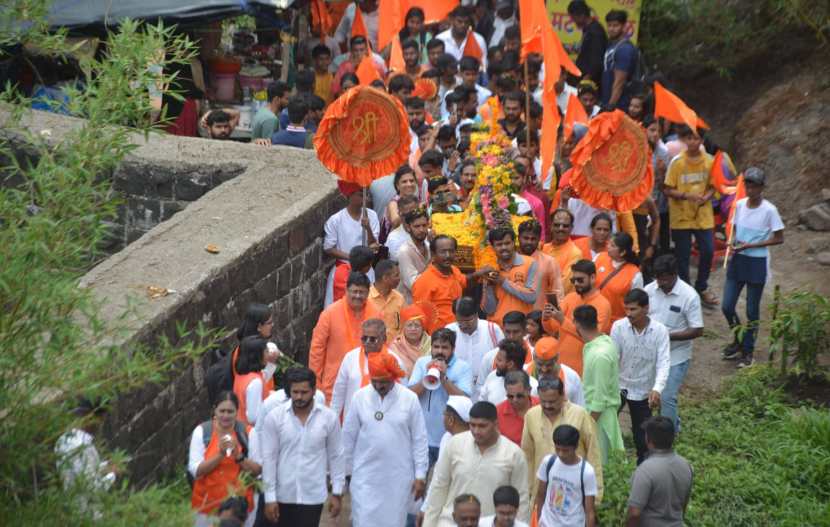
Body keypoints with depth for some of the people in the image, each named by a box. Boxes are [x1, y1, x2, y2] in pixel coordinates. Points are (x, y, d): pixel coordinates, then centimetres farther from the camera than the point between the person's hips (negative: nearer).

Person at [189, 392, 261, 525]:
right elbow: (195, 470, -9)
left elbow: (258, 470, -3)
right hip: (207, 505, -1)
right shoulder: (201, 431, -4)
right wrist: (220, 455, -21)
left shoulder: (248, 433, -2)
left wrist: (239, 456, -19)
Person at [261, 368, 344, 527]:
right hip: (283, 495, 1)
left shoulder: (329, 417, -5)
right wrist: (270, 496, -6)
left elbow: (336, 457, 3)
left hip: (313, 496, -1)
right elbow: (269, 458, -5)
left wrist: (337, 493, 2)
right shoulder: (274, 417, -7)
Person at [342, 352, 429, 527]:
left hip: (398, 478, 0)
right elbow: (349, 437, 5)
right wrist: (344, 471, 9)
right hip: (365, 476, 1)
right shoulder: (360, 397, -3)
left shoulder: (410, 399, -6)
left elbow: (419, 440, -1)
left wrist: (420, 475, -2)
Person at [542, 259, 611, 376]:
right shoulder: (570, 297, 5)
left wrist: (563, 321, -29)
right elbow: (552, 329, 2)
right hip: (561, 365, 5)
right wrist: (546, 319, -20)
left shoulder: (602, 305, -12)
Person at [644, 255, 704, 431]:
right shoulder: (649, 290, -7)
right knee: (657, 394, 19)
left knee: (667, 398, -4)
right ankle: (673, 425, 42)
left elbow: (697, 331, -17)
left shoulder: (689, 296, -20)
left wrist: (667, 336, -23)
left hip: (676, 356, -5)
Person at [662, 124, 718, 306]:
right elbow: (667, 190, -10)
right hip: (681, 217, -3)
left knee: (708, 251, 3)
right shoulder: (677, 162, -12)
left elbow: (712, 186, 7)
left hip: (703, 215, 3)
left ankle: (702, 288, 24)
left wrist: (706, 197, -15)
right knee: (683, 255, 5)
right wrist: (687, 196, -24)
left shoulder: (709, 161, -3)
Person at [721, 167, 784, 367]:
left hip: (757, 263, -5)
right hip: (737, 260, 5)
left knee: (752, 311, 5)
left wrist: (750, 245, -16)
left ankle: (748, 352, 19)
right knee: (727, 306, 4)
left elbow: (779, 238, -10)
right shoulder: (739, 205, 1)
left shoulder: (769, 210, -14)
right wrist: (733, 242, -8)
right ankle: (738, 341, 29)